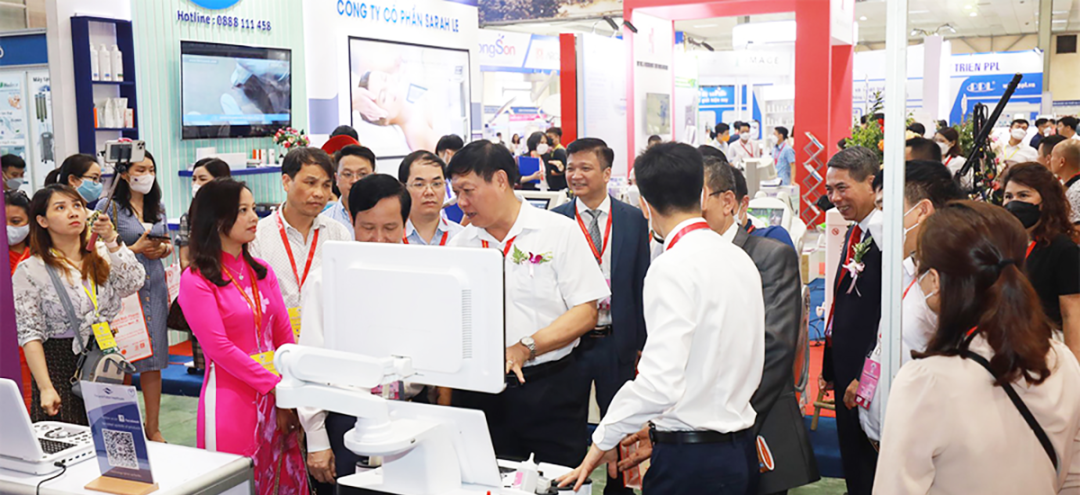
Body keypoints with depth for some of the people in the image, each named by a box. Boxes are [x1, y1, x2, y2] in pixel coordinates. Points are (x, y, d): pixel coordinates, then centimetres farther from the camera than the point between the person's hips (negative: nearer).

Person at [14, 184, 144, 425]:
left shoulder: (102, 254, 8)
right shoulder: (31, 271, -2)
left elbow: (133, 283, -9)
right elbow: (29, 334, -6)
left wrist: (111, 242, -14)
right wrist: (46, 388, -14)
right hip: (61, 368, -3)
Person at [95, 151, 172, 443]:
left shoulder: (157, 207, 14)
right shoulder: (108, 207, -4)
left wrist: (163, 249, 0)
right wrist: (135, 249, -14)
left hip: (154, 287, 5)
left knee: (153, 359, 6)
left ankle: (153, 427, 14)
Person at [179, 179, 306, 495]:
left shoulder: (262, 272, 11)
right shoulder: (196, 280, -8)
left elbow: (284, 334, 8)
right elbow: (220, 347, -13)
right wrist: (275, 386, -14)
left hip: (277, 395, 6)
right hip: (231, 397, -5)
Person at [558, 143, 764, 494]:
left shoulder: (673, 268, -17)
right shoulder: (740, 259, 7)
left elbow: (660, 382, -23)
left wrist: (603, 439, -7)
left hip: (691, 460, -8)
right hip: (742, 448, 8)